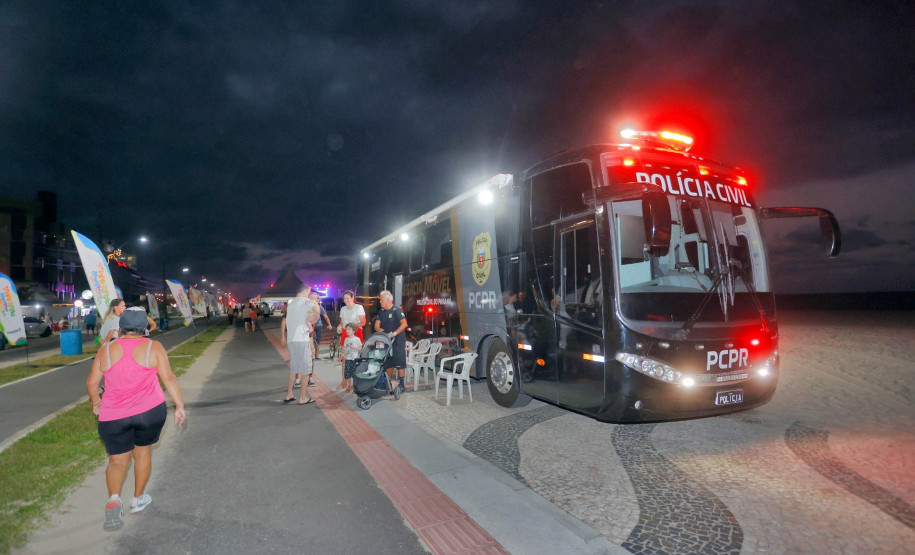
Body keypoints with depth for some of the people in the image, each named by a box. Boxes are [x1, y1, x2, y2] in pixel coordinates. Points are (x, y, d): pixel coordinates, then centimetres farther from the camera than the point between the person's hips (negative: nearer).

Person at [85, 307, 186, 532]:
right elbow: (168, 378, -9)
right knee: (143, 452, 19)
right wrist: (179, 406, -3)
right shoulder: (153, 347, -4)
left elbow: (91, 383, 9)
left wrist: (96, 402, 27)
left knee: (117, 460, 13)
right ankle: (138, 499, 29)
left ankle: (113, 499, -11)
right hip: (150, 411, -1)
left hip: (113, 416, 1)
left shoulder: (106, 350, 3)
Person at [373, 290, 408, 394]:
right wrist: (379, 330, -15)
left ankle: (401, 385, 1)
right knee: (388, 364, 9)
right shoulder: (381, 312, 12)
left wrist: (394, 333, -25)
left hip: (398, 341, -6)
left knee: (399, 364, -5)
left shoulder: (397, 310, -9)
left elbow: (404, 324, -19)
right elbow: (377, 324, 7)